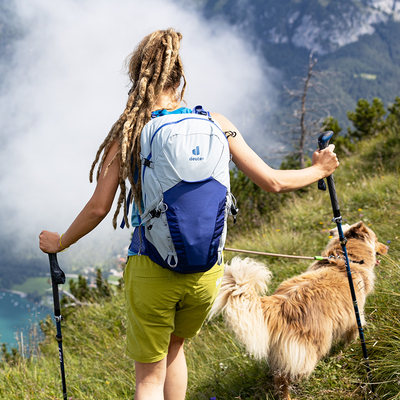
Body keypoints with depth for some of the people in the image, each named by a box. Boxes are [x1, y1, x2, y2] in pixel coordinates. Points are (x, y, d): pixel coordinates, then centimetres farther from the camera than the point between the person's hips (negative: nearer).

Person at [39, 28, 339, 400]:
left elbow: (99, 207, -4)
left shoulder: (127, 132, -7)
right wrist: (319, 170, 20)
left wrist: (59, 242, 14)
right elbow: (272, 181, 1)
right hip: (206, 271, 3)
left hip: (151, 271, -2)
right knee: (174, 345, 31)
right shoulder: (214, 124, -2)